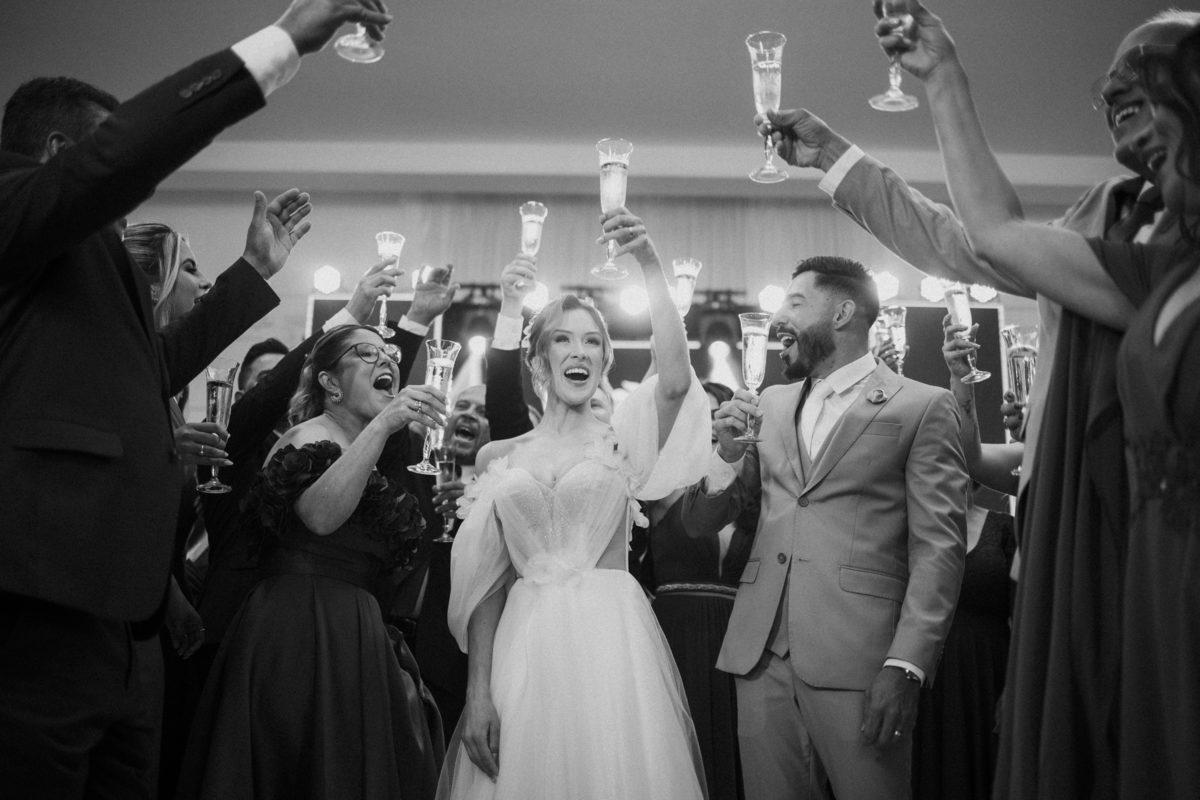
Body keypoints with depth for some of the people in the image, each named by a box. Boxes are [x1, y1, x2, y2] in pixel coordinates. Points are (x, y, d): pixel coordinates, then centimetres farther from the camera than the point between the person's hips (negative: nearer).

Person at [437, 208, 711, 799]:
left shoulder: (624, 438, 5)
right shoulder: (499, 457, 10)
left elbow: (676, 378, -15)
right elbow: (486, 580, 8)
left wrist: (650, 267, -22)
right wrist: (479, 691, 0)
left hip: (612, 640, -1)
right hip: (524, 646, 2)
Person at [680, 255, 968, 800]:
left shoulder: (922, 407, 1)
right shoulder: (770, 405, 16)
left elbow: (937, 549, -5)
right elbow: (699, 522, 14)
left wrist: (906, 665, -15)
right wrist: (728, 453, -4)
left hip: (857, 661, -4)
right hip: (761, 654, 4)